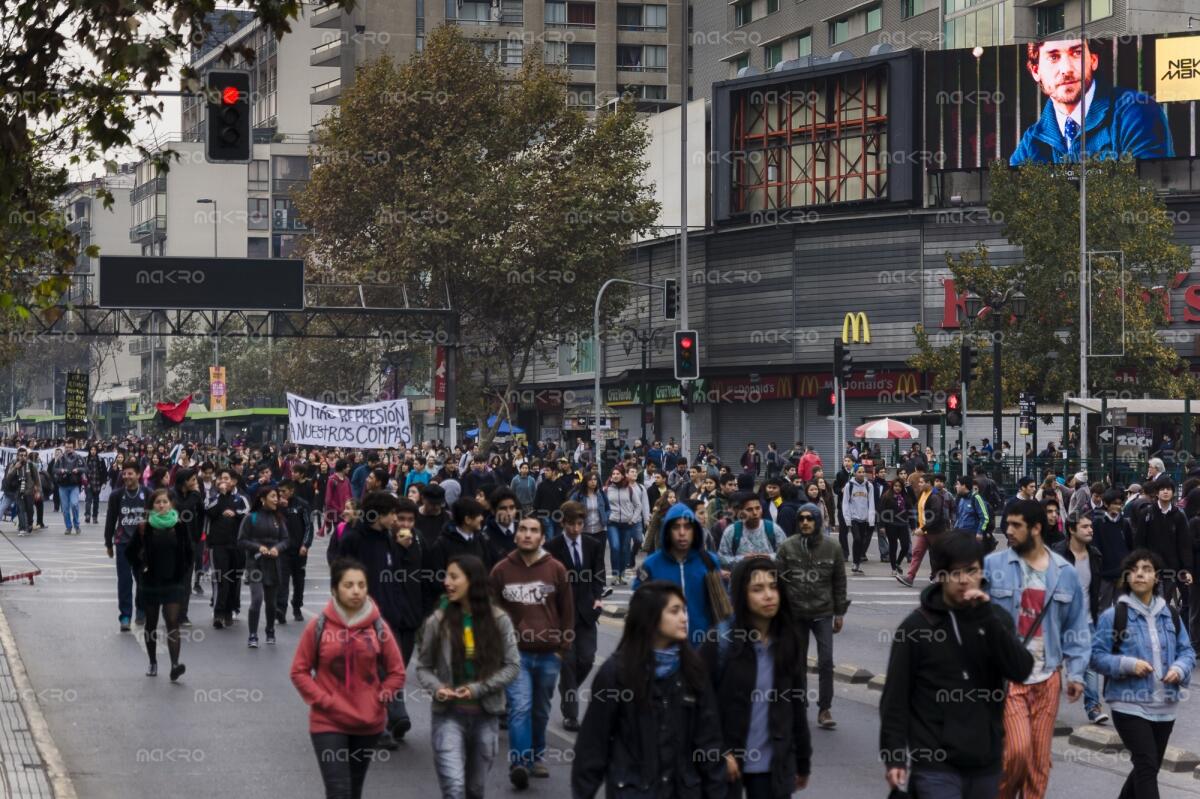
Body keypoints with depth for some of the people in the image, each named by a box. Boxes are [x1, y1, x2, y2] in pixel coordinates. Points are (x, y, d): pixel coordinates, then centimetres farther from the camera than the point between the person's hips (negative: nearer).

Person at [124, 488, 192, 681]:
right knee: (151, 624, 12)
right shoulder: (145, 528, -3)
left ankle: (175, 665, -23)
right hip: (151, 583, 1)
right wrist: (140, 569, 0)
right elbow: (130, 551, 7)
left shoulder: (180, 526, -1)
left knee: (173, 623, -13)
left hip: (174, 583, -1)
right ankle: (153, 663, 26)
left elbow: (188, 554, 7)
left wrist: (185, 576, 2)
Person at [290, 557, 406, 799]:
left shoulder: (378, 627, -2)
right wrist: (322, 700, -10)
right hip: (328, 724, -3)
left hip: (368, 724, 3)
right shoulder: (318, 627, -7)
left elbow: (397, 672, 7)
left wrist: (381, 697, -4)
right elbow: (299, 671, 0)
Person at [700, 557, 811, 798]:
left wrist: (803, 762, 13)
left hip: (774, 765, 3)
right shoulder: (722, 639, -10)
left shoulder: (787, 642, 4)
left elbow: (797, 705, 10)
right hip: (726, 762, -3)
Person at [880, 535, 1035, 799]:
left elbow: (1021, 671, -9)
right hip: (935, 763, -4)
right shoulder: (917, 626, -4)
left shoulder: (997, 617, 6)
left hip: (986, 761, 4)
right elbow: (895, 698, -2)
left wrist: (987, 618, -17)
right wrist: (894, 756, -7)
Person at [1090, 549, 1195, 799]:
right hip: (1130, 705, -5)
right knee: (1146, 766, -13)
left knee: (1149, 767, 15)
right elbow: (1097, 656, -6)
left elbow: (1187, 651, 13)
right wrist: (1128, 665, -20)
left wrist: (1179, 668, -10)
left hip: (1165, 707, 5)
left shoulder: (1170, 616, 8)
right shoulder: (1113, 616, -6)